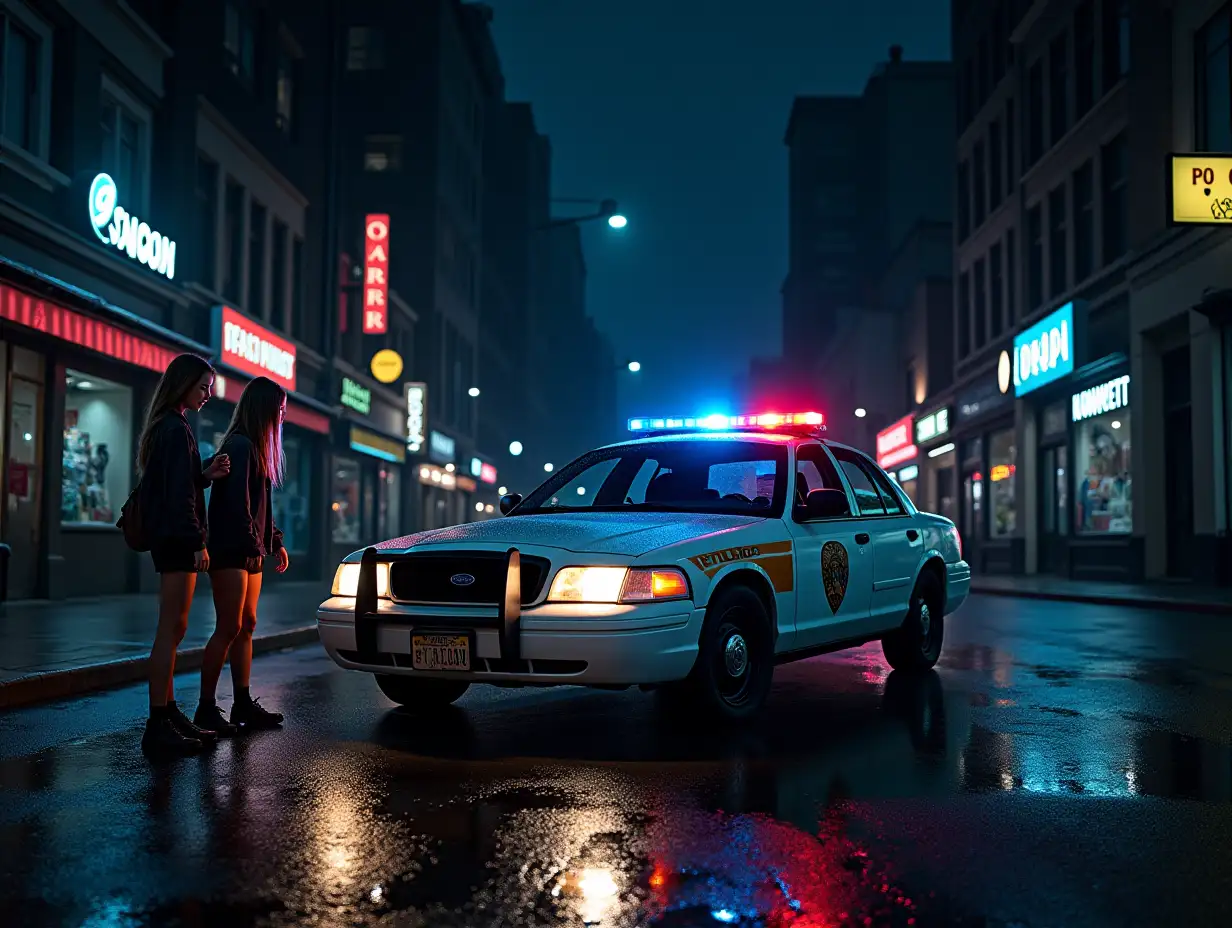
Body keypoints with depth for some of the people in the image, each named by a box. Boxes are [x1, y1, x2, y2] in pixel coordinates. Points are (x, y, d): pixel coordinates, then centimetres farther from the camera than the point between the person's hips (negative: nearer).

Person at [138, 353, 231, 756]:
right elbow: (178, 492, -18)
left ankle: (168, 716, 18)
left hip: (169, 539, 10)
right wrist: (197, 542, -18)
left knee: (172, 631, 13)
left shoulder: (164, 427, 18)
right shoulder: (177, 429, -12)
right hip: (177, 539, -10)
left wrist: (206, 475, 5)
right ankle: (158, 727, -7)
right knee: (170, 631, -9)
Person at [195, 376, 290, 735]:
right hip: (231, 551, -10)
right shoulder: (240, 445, -12)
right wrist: (254, 545, -18)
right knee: (229, 628, -9)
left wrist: (274, 542, 19)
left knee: (246, 627, 10)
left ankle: (243, 704, 14)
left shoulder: (254, 447, 19)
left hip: (249, 552, 10)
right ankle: (206, 708, -4)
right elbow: (237, 502, -19)